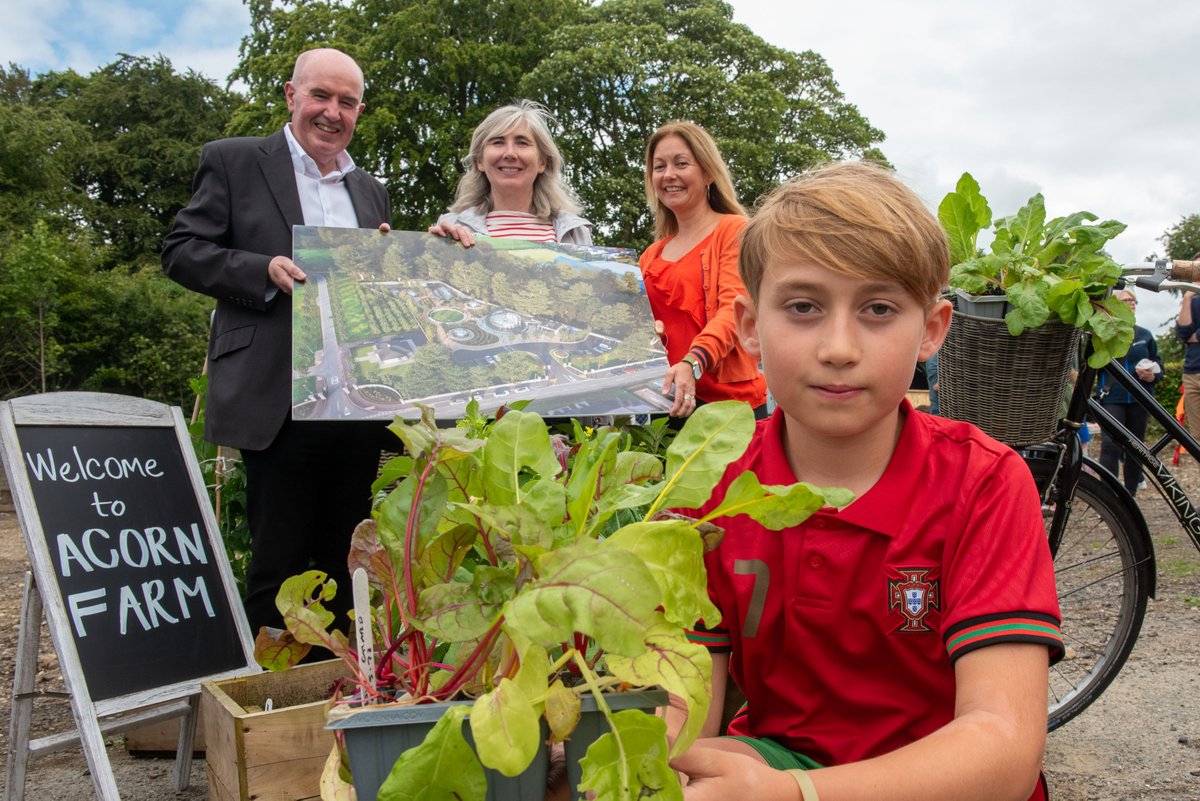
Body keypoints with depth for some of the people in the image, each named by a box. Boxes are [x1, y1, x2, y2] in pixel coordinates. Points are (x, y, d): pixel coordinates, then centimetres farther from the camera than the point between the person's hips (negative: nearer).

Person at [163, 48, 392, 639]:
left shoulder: (371, 191, 21)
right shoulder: (232, 161, 6)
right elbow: (181, 252, 0)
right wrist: (266, 270, -15)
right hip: (279, 401, -5)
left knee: (349, 562, 11)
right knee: (279, 562, 0)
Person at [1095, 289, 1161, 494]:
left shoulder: (1145, 335, 11)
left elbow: (1158, 364, 15)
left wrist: (1152, 376, -6)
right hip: (1112, 399, -4)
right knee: (1110, 445, -16)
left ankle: (1130, 494, 19)